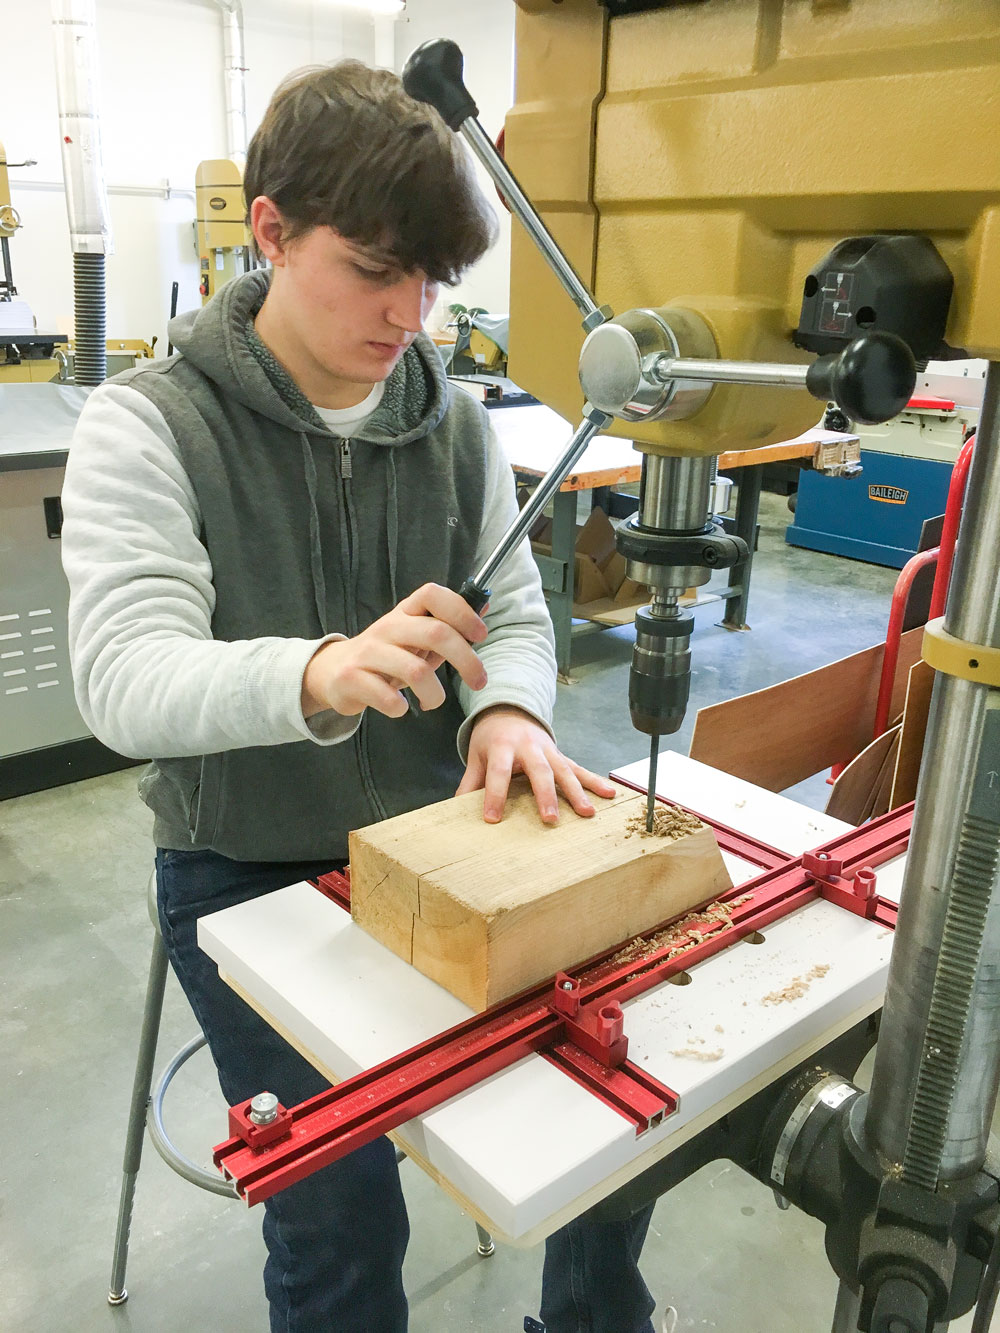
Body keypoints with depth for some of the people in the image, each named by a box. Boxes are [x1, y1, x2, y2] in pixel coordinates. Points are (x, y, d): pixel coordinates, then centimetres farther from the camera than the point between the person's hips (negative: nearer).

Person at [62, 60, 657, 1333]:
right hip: (252, 878, -3)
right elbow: (123, 676, -23)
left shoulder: (454, 422, 1)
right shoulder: (149, 427, -12)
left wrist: (508, 705, -21)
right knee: (339, 1231, 0)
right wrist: (316, 675, -44)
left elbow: (515, 609, 3)